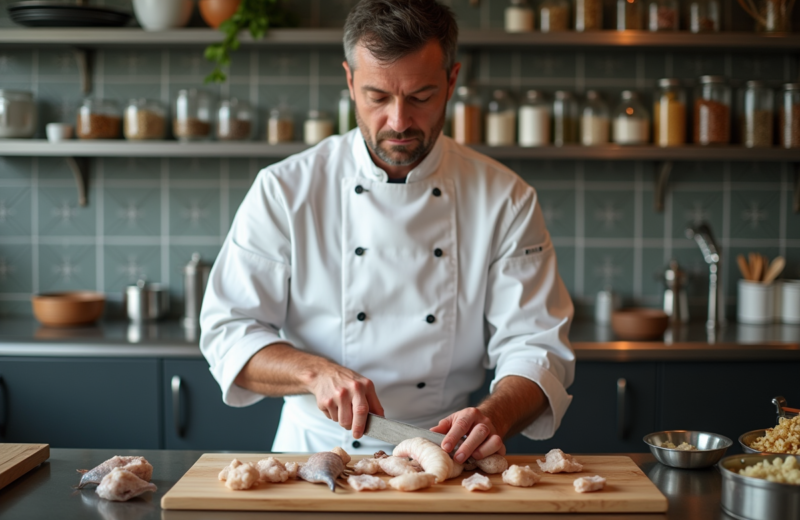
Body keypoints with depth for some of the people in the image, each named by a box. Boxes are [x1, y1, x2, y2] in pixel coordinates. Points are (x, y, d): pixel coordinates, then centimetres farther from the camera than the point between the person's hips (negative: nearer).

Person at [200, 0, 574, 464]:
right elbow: (228, 335, -2)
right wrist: (316, 371, -21)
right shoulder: (284, 190, -3)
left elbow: (535, 344, -3)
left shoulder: (507, 200, -1)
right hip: (315, 450, 0)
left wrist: (494, 416, -24)